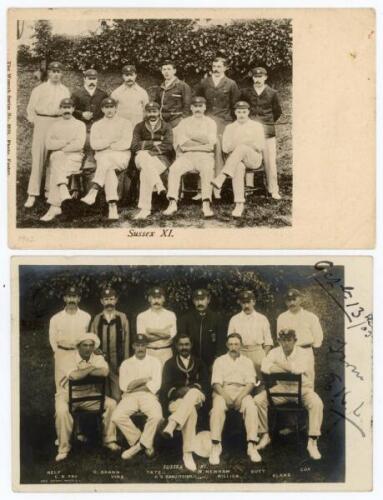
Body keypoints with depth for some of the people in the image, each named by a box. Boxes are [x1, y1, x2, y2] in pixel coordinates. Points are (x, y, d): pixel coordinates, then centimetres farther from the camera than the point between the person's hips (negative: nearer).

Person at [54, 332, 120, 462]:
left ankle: (109, 440, 3)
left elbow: (105, 371, -24)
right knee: (61, 411, -33)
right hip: (68, 394, -4)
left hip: (89, 394, 4)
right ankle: (64, 448, -15)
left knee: (111, 404, -13)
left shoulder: (97, 358, -2)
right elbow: (73, 375, -34)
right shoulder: (71, 359, -13)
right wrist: (91, 369, -20)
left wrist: (84, 371, -24)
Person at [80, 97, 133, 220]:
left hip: (121, 158, -2)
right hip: (102, 157, 2)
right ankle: (113, 207, -44)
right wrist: (113, 140, -6)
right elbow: (94, 144, 1)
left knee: (105, 159, -35)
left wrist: (105, 144, -3)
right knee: (109, 170, -33)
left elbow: (126, 144, -4)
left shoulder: (125, 123, 12)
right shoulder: (96, 125, 19)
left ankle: (93, 192, -45)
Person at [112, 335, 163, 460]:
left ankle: (142, 443, -10)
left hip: (148, 395, -2)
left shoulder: (154, 362, 11)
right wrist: (145, 379, -3)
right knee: (117, 417, -27)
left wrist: (134, 385, -4)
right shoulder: (126, 363, 15)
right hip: (130, 397, 2)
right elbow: (124, 386, 1)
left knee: (157, 416, -34)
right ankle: (145, 443, -10)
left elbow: (155, 385, -2)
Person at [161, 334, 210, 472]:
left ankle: (172, 424, -51)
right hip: (175, 400, -1)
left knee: (193, 392, -40)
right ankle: (187, 454, -42)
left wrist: (192, 388, -16)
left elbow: (205, 383, 6)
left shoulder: (199, 363, 20)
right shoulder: (169, 364, 16)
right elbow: (166, 386, 3)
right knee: (191, 411, -38)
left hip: (196, 398, 1)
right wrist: (177, 391, -20)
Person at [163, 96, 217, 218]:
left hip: (205, 155, -1)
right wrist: (203, 142, -3)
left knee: (207, 169, -36)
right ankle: (172, 203, -33)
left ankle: (206, 205, -42)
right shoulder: (184, 122, 18)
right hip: (187, 155, 1)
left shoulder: (210, 122, 16)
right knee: (174, 168, -29)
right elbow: (182, 143, 1)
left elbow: (211, 141, -2)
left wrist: (191, 135, -3)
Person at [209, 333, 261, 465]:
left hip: (242, 392, 1)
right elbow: (216, 383, 2)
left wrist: (241, 397, -14)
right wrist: (226, 396, -17)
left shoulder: (247, 362, 17)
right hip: (223, 392, -1)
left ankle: (251, 446, -34)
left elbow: (251, 383, 4)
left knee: (251, 407, -31)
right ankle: (216, 446, -34)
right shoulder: (220, 361, 14)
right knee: (218, 408, -34)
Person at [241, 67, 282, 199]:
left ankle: (273, 190, 0)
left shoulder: (272, 93, 6)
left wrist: (268, 123, 14)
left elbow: (278, 111, 15)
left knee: (270, 160, -4)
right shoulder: (246, 92, 7)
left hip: (267, 130, -1)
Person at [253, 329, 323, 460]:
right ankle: (265, 435, 3)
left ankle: (312, 442, -21)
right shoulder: (275, 352, -2)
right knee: (258, 400, -14)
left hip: (302, 388, -3)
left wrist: (280, 364, -21)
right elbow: (265, 367, -23)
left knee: (317, 403, -32)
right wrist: (290, 368, -27)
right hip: (282, 387, 3)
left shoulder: (303, 353, -12)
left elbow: (299, 368, -35)